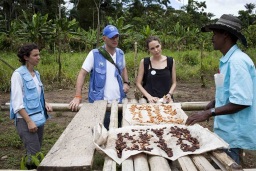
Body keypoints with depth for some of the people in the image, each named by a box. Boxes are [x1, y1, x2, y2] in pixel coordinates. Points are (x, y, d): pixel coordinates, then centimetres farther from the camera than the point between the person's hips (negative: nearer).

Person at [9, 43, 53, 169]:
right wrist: (29, 121, -19)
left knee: (36, 153, 13)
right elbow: (17, 102, -15)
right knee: (34, 154, -8)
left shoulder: (36, 73, 10)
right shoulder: (18, 74, -11)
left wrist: (45, 104, 3)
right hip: (25, 120, -7)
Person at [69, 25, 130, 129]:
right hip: (100, 103, -5)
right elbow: (82, 74, -10)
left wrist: (126, 82, 6)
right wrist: (78, 96, -20)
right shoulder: (94, 54, -10)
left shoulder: (120, 53, 6)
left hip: (118, 101, 5)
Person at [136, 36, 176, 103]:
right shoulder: (144, 62, 0)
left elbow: (174, 82, 10)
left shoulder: (171, 61, 4)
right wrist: (149, 96, -10)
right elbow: (138, 83, 2)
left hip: (166, 99, 1)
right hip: (150, 101, -1)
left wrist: (169, 94, -8)